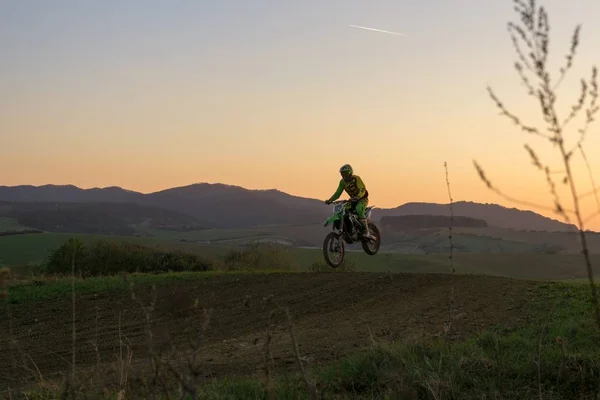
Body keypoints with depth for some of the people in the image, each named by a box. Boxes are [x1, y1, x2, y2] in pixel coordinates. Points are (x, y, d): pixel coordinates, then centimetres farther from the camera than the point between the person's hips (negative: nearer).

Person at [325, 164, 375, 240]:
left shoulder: (356, 178, -20)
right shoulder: (342, 182, 0)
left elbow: (363, 189, -31)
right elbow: (338, 193, 2)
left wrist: (358, 197, -51)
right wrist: (330, 200, -13)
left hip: (362, 199, -7)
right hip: (353, 199, 7)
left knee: (358, 209, -37)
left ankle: (366, 231, -35)